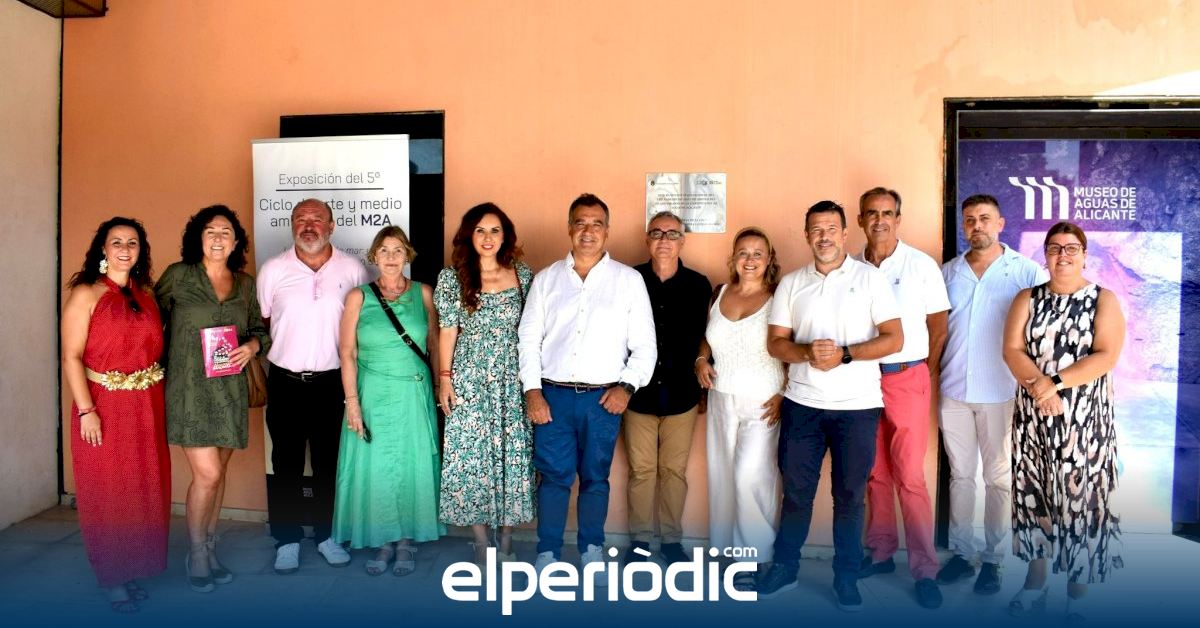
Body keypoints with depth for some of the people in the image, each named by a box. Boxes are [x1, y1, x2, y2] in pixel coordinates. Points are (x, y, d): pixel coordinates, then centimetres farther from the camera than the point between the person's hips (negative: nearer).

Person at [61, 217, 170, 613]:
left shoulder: (145, 294, 9)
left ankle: (133, 570, 27)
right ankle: (111, 579, 18)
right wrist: (86, 411, -17)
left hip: (146, 409, 5)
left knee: (143, 490, 12)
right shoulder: (86, 294, -6)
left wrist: (159, 400, 5)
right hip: (104, 408, -5)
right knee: (107, 493, 5)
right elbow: (71, 357, -11)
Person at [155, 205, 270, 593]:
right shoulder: (178, 276, -2)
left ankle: (210, 550, 26)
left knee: (218, 472, 11)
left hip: (229, 390, 4)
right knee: (207, 473, -9)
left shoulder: (246, 284, 9)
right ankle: (196, 555, 12)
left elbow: (260, 330, 15)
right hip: (190, 387, -4)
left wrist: (252, 345, -6)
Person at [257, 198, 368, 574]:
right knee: (286, 463, 9)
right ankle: (287, 539, 23)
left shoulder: (352, 269, -2)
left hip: (332, 381, 0)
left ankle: (326, 533, 27)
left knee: (329, 461, 12)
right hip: (285, 382, 0)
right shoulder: (272, 270, -2)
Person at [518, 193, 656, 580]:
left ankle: (592, 550, 27)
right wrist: (532, 390, -3)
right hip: (553, 394, 1)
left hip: (603, 398, 0)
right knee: (554, 477, 5)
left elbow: (644, 345, 2)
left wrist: (627, 385, -10)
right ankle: (548, 554, 19)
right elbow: (529, 337, 5)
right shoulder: (547, 278, 7)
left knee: (595, 478, 11)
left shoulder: (629, 280, 3)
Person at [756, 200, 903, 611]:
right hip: (801, 403, 2)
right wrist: (807, 353, -16)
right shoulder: (791, 283, 6)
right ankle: (785, 566, 26)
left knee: (849, 494, 8)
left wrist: (843, 354, -18)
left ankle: (846, 577, 23)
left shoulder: (869, 277, -1)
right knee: (796, 489, 10)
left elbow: (894, 339, -6)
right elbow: (775, 342, 4)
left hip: (857, 406, -2)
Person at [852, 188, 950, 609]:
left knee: (909, 476, -4)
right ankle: (880, 552, 23)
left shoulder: (921, 265, -2)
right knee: (874, 472, 10)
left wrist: (923, 376, 1)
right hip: (862, 378, 3)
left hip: (906, 379, -3)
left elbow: (938, 327, 2)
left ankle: (925, 569, 6)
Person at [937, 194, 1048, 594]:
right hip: (953, 391, 3)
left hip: (1001, 393, -3)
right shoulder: (948, 271, 9)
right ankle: (960, 553, 22)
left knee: (999, 479, 6)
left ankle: (993, 559, 19)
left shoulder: (1027, 271, -2)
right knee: (960, 475, 11)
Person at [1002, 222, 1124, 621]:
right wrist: (1040, 385, -18)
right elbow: (1011, 350, -3)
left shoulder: (1103, 300, 0)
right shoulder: (1028, 299, 7)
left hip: (1085, 418, -2)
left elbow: (1107, 357, -11)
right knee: (1035, 495, 8)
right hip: (1033, 414, 2)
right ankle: (1035, 583, 22)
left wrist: (1055, 382, -19)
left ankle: (1077, 592, 17)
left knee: (1080, 498, 2)